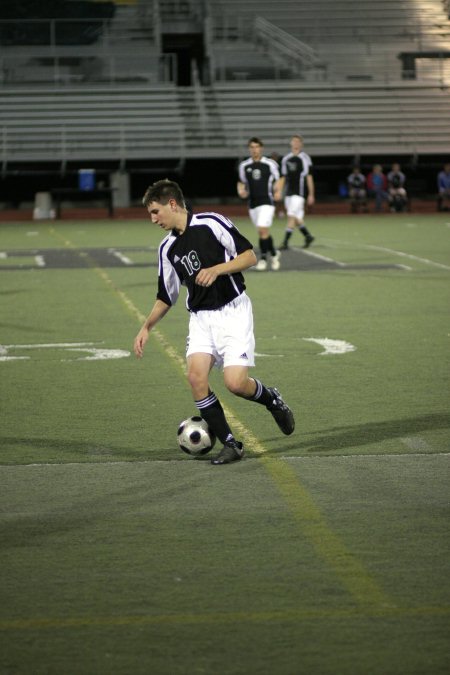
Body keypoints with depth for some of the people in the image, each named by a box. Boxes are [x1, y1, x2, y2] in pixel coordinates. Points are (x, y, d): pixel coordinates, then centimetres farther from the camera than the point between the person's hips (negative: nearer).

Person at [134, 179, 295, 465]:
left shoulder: (211, 224, -8)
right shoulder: (168, 248, 12)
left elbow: (250, 256, -9)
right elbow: (166, 296, 21)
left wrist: (217, 269, -20)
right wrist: (146, 327, 16)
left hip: (233, 311, -6)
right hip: (201, 317, 6)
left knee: (236, 383, -17)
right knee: (196, 375, -17)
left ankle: (273, 399, 18)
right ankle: (230, 444, -6)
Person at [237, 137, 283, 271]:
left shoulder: (270, 164, -1)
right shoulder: (244, 166, 7)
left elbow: (277, 180, 9)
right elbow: (241, 182, 18)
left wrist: (277, 192, -8)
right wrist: (241, 191, -3)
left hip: (267, 202, -4)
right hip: (252, 203, 4)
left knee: (263, 230, -17)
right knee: (263, 232, 9)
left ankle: (263, 258, -7)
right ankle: (274, 254, 30)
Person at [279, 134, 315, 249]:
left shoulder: (305, 158, -2)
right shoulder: (286, 159, 13)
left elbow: (309, 177, -2)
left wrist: (311, 195, -4)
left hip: (299, 192, -6)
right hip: (288, 192, 6)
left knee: (292, 216, -13)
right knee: (297, 218, 9)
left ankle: (285, 242, -15)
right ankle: (308, 236, 28)